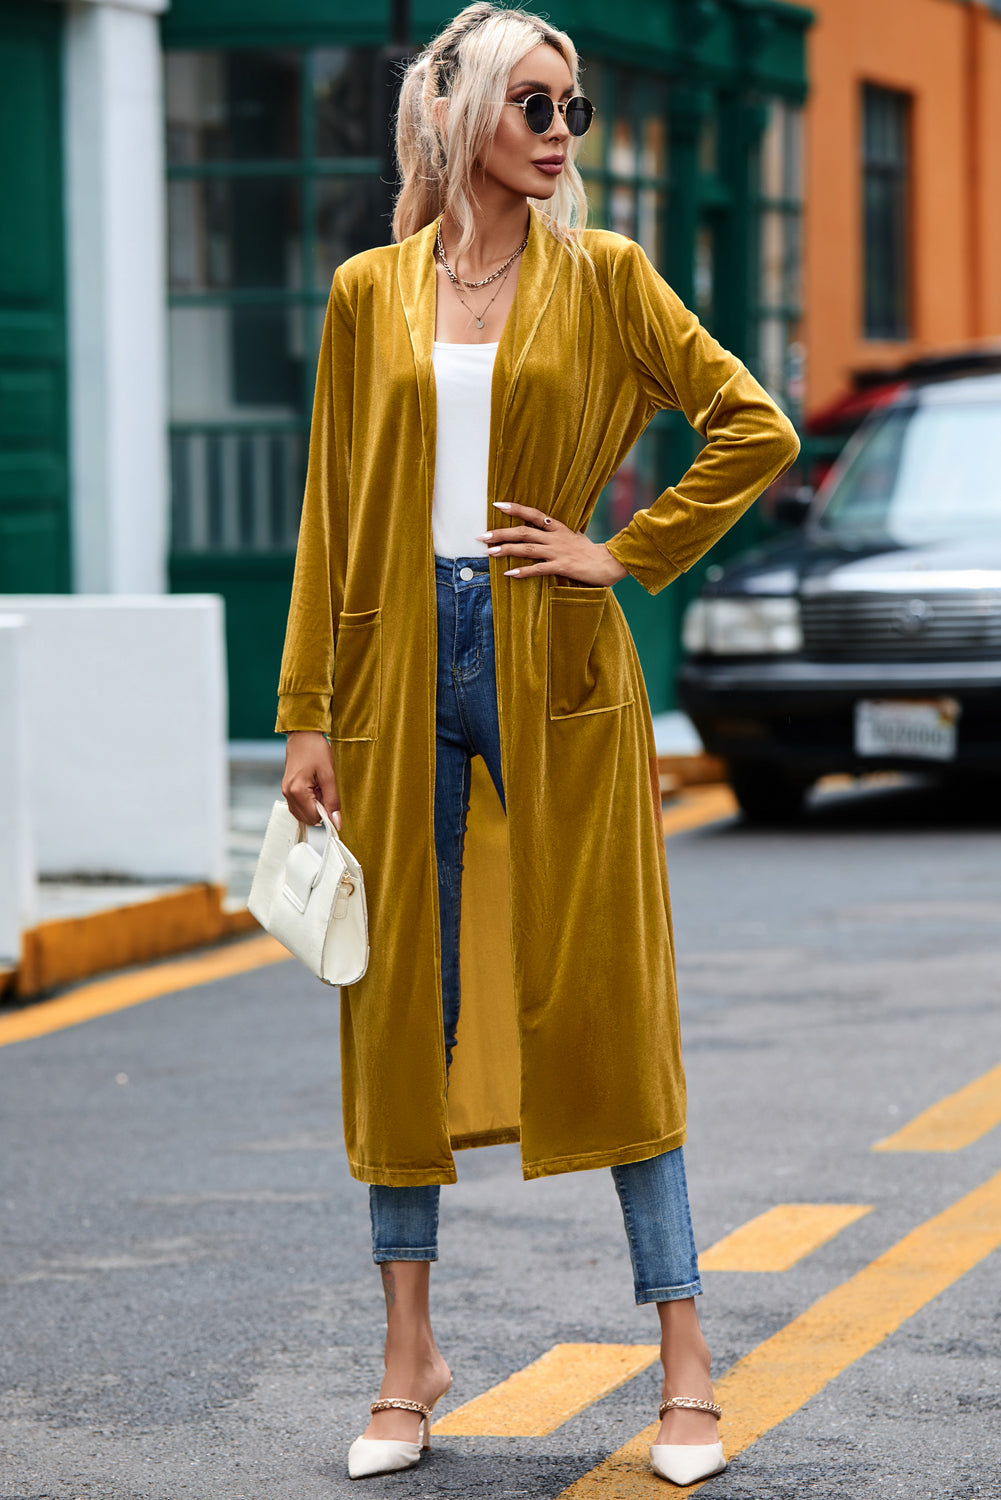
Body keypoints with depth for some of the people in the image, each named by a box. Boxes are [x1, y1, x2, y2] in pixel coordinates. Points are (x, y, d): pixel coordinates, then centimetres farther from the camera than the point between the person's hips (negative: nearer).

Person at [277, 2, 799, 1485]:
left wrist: (628, 555, -4)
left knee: (603, 998, -1)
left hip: (557, 673, -2)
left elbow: (755, 428, 1)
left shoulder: (602, 278, 3)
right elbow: (331, 512, 7)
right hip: (405, 668, 2)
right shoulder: (369, 294, 7)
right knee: (401, 1001, 5)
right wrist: (309, 712, 3)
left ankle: (686, 1360, 5)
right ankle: (409, 1353, 15)